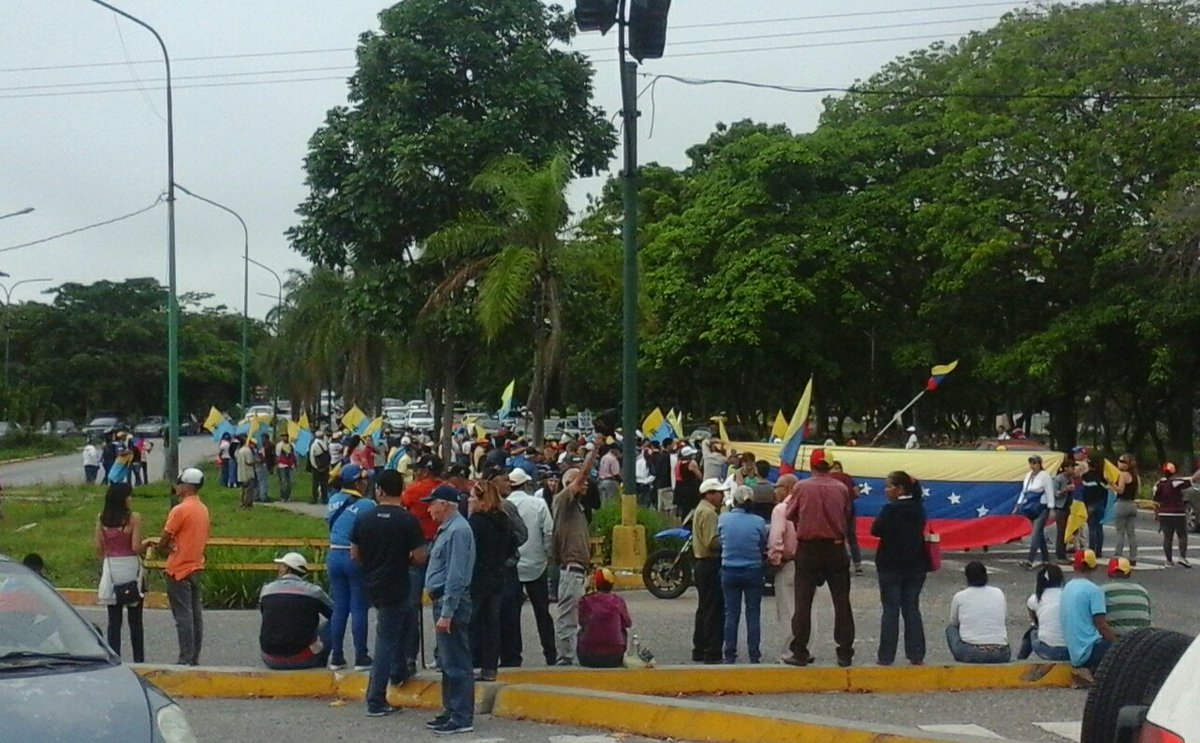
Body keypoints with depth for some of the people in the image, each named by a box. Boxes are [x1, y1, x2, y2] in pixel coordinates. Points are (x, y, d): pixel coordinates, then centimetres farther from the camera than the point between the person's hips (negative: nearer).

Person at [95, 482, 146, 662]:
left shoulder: (101, 519, 2)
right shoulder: (134, 517, -11)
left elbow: (98, 547, 3)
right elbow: (136, 547, -15)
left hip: (110, 568, 4)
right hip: (130, 567, -3)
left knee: (113, 620, 8)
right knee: (135, 620, 6)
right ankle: (139, 660, 10)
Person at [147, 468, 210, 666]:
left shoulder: (180, 510, -16)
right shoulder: (203, 509, 10)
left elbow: (164, 541, -12)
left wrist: (155, 546, 10)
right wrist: (165, 545, 9)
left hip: (179, 570, -8)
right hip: (196, 567, 8)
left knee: (183, 616, -5)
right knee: (195, 614, 10)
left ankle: (186, 660, -4)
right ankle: (194, 658, 14)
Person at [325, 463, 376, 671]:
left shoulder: (333, 500, 6)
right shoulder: (367, 505, -14)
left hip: (334, 556, 6)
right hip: (357, 558, -6)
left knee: (339, 607, 12)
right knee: (358, 608, 2)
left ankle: (336, 656, 15)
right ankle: (361, 657, 7)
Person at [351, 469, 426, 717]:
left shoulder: (363, 518, -4)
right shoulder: (408, 520, -14)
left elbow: (355, 555, 2)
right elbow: (419, 556, -15)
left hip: (371, 585, 5)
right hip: (395, 588, -5)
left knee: (404, 616, 30)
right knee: (386, 641, 2)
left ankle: (399, 671, 37)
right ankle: (376, 702, 5)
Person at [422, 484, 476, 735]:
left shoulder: (457, 531, -17)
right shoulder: (446, 529, 15)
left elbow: (455, 576, -22)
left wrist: (446, 613, -22)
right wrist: (441, 610, 17)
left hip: (451, 602, -11)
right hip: (443, 601, 11)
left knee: (456, 664, -6)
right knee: (447, 662, 16)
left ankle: (462, 718, -2)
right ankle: (451, 712, 24)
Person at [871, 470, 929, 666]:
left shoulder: (890, 509, -16)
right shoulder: (918, 508, 3)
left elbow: (875, 530, -12)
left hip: (891, 567, -5)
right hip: (916, 566, 5)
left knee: (890, 610, 1)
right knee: (912, 609, 10)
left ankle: (886, 656, 3)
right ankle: (916, 655, 10)